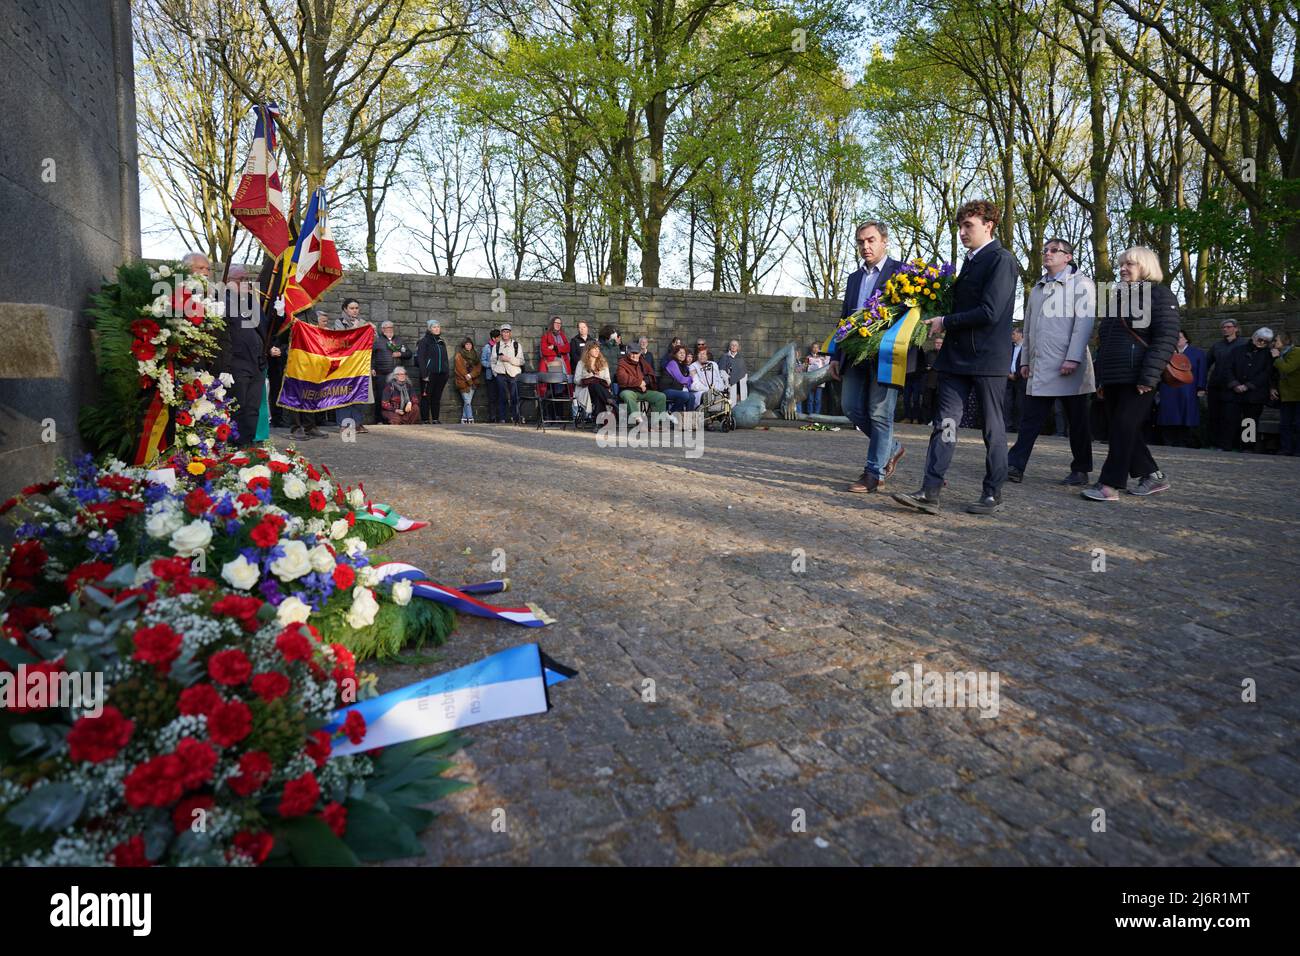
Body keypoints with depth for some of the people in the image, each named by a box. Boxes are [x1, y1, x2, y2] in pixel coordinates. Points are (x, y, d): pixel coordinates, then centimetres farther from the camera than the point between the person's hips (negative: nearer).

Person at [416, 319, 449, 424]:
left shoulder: (441, 342, 17)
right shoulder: (424, 341, -2)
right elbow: (420, 359, -8)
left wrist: (447, 371, 10)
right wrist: (424, 374, -16)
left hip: (441, 374, 6)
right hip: (429, 374, -5)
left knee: (437, 397, 8)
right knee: (426, 397, -1)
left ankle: (435, 419, 13)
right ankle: (425, 419, 2)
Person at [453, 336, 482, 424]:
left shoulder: (475, 354, 15)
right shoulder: (459, 355, 0)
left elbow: (478, 367, 5)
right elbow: (460, 368, -8)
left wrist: (470, 375, -10)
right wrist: (467, 378, -12)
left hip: (473, 381, 5)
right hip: (463, 382, -4)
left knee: (466, 402, 4)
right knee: (467, 402, -10)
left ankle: (464, 419, 9)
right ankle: (470, 419, -12)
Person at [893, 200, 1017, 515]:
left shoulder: (1001, 260, -8)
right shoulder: (970, 262, 18)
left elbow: (989, 312, -18)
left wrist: (945, 322, -12)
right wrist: (946, 324, 7)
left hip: (988, 358, -8)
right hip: (957, 357, 8)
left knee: (993, 429, 4)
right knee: (945, 424, -1)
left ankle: (993, 495, 14)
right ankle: (930, 493, -3)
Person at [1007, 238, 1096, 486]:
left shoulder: (1081, 284, 0)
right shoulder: (1037, 287, 21)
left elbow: (1084, 322, -11)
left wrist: (1073, 358, -20)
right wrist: (1024, 359, 16)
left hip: (1068, 366, -5)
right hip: (1039, 367, 5)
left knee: (1077, 421, 4)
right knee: (1030, 419, -1)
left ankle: (1080, 470, 13)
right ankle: (1015, 466, -4)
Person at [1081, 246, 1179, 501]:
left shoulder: (1160, 294, -1)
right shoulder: (1116, 296, 22)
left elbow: (1166, 338, -11)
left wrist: (1148, 377, -20)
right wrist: (1101, 377, 18)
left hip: (1136, 378, -8)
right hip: (1113, 377, 8)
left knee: (1124, 427, -9)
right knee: (1118, 429, 8)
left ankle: (1111, 485, -8)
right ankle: (1153, 476, 19)